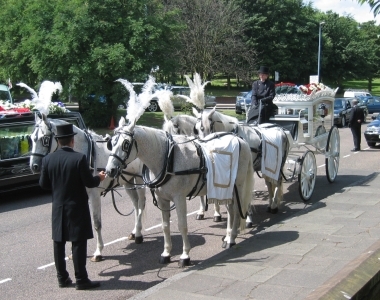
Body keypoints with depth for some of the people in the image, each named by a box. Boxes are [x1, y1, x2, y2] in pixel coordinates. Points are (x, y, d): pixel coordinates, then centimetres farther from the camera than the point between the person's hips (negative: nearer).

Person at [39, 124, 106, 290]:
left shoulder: (48, 159, -3)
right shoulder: (79, 158, -16)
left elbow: (43, 184, 2)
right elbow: (89, 182, -14)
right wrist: (99, 177, 7)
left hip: (58, 207, 5)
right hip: (77, 207, -4)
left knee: (59, 242, 13)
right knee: (79, 243, 1)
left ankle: (62, 278, 20)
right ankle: (81, 280, 4)